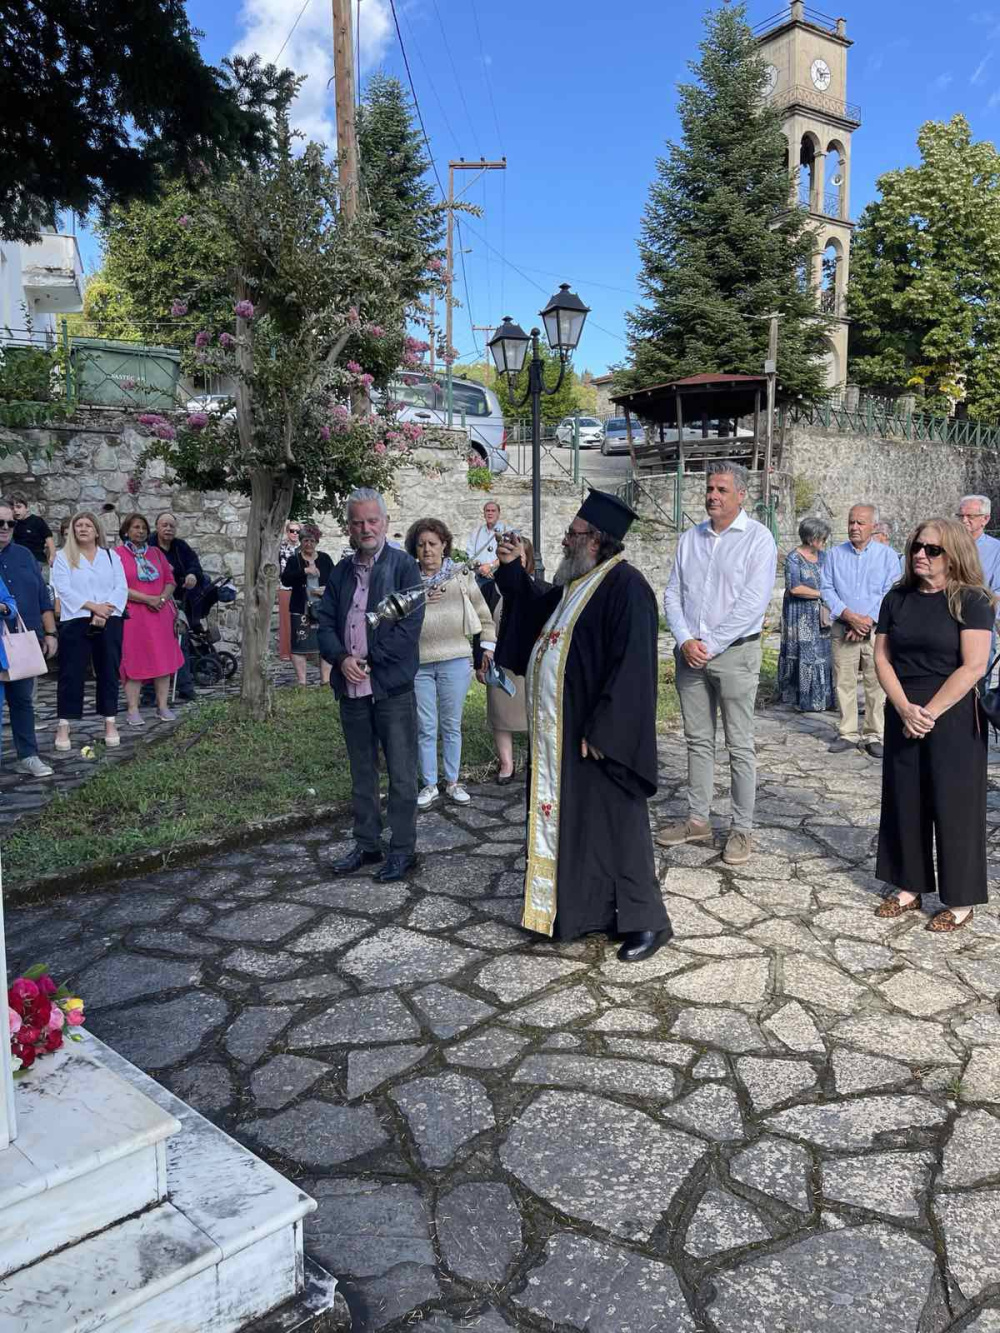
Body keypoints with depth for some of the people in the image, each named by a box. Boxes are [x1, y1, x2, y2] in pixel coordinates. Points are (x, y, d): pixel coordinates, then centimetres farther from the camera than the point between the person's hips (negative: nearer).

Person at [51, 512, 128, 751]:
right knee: (71, 674, -3)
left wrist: (106, 610, -13)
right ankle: (63, 726, 1)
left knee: (108, 672, 6)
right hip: (75, 622, -2)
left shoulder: (111, 556, 14)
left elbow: (121, 588, 4)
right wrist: (93, 606, -16)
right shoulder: (63, 557, 7)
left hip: (109, 622, 2)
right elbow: (63, 589, -6)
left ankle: (110, 723, 13)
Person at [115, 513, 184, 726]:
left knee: (163, 659, 3)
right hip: (132, 616, -4)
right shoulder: (117, 555, 0)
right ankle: (133, 710, 2)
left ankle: (163, 706, 10)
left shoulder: (156, 553, 14)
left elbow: (170, 581, 12)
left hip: (160, 614, 4)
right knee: (134, 660, -3)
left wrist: (162, 598, -8)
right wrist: (148, 599, -14)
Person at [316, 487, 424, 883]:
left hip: (392, 687, -5)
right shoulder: (341, 571, 12)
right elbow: (325, 622, 9)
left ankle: (403, 849, 12)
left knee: (401, 773, 2)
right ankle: (367, 844, 26)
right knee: (361, 772, 15)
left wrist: (369, 661, -13)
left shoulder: (403, 565, -4)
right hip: (351, 687, 5)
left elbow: (410, 624, -12)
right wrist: (341, 658, -10)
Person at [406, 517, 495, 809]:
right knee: (426, 728, 6)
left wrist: (488, 645, 10)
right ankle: (429, 785, 19)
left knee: (452, 725, 10)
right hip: (418, 663, 0)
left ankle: (453, 782, 24)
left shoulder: (461, 576, 2)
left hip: (454, 661, 0)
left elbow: (484, 614, 12)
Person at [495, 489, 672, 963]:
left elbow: (631, 666, -23)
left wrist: (600, 730, -24)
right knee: (571, 818, 17)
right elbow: (538, 610, 28)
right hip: (562, 731, 10)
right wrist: (512, 568, 15)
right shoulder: (579, 583, 11)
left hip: (596, 734, -10)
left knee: (613, 822, 0)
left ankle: (646, 919, 15)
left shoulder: (624, 585, -18)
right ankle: (586, 906, 31)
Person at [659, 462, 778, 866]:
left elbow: (752, 604, -14)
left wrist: (710, 645, -14)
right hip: (690, 652, 5)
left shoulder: (758, 538, -5)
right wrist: (685, 640, -7)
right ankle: (698, 820, 21)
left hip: (734, 652, -5)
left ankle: (742, 829, 10)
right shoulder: (690, 538, 11)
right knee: (698, 740, 11)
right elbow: (673, 594, 8)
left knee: (740, 746, 1)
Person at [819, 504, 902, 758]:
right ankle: (848, 734, 10)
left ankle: (874, 736, 5)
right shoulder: (835, 554, 10)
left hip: (876, 629, -2)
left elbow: (890, 593, -2)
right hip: (842, 629, 2)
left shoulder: (887, 555, 5)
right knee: (843, 682, 2)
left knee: (877, 683, -3)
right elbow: (826, 589, 4)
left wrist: (868, 620, -12)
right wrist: (849, 616, -10)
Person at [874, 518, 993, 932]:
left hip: (953, 718, -5)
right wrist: (904, 708, -11)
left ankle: (961, 901, 15)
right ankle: (910, 888, 23)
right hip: (904, 716, 5)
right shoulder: (897, 599, 6)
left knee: (954, 805, 2)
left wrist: (930, 712, -16)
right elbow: (882, 657, 3)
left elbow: (973, 666, -15)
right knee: (905, 802, 10)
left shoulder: (971, 601, -8)